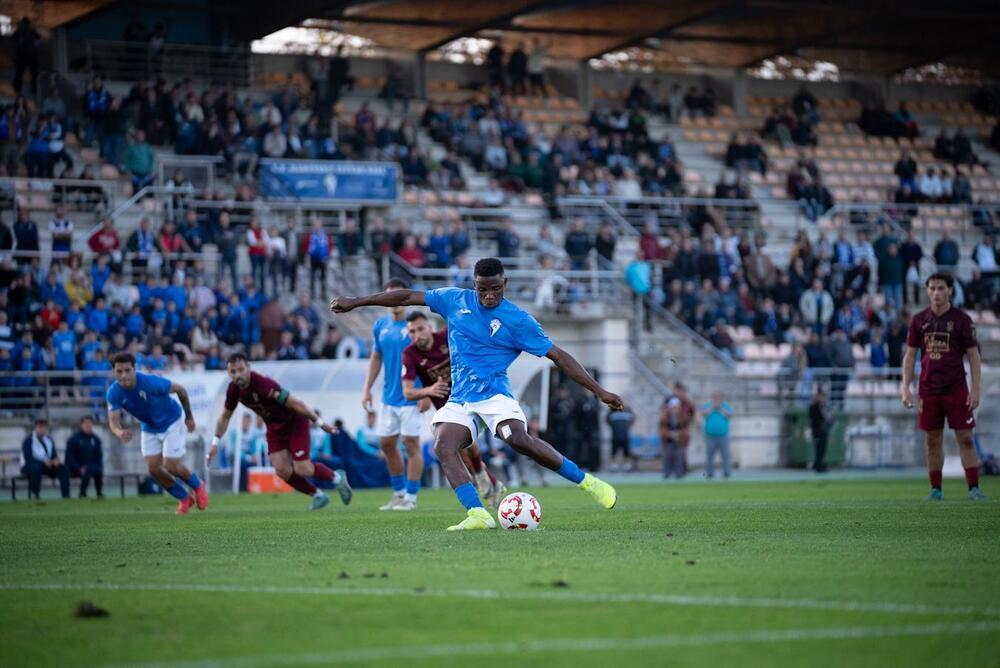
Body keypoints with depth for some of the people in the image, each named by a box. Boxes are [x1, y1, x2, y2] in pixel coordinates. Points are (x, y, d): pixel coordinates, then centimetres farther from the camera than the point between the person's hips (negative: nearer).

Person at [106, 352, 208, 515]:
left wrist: (189, 416, -5)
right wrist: (120, 432, -51)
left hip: (172, 422, -5)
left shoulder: (151, 382, -32)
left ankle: (198, 486, 21)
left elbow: (180, 390, -17)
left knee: (171, 466, -10)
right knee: (153, 468, -3)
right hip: (149, 429, 5)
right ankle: (184, 499, 19)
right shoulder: (114, 393, -21)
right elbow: (113, 421, -26)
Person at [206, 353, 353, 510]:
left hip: (295, 423, -6)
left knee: (303, 470, -12)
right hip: (274, 428, 6)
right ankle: (318, 496, 13)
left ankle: (336, 477, 17)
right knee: (282, 471, -7)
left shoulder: (263, 384, -34)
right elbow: (225, 416, 8)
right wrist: (215, 442, 3)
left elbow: (295, 404, -28)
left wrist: (319, 422, -24)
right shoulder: (233, 390, -11)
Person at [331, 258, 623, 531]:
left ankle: (586, 481, -17)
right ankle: (478, 515, -30)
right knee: (443, 448, -23)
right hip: (459, 400, 5)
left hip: (494, 394, -4)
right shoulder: (455, 300, 7)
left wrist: (599, 391, -6)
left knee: (519, 439, -31)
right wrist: (356, 302, 18)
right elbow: (407, 297, 15)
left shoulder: (518, 320, -3)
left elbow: (558, 356, -2)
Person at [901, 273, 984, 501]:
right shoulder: (919, 320, 6)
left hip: (956, 388, -2)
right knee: (933, 440, 5)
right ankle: (935, 489, 11)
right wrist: (906, 387, 2)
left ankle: (974, 488, -5)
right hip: (928, 389, 2)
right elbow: (910, 355, 11)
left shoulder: (961, 319, -1)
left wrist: (975, 390, -8)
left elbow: (974, 356, 0)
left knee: (965, 438, -5)